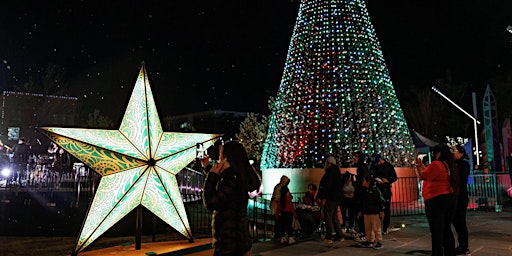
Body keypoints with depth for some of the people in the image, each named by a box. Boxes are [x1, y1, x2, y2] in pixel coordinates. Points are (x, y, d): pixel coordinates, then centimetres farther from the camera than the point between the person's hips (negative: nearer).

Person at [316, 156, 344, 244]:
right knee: (334, 217, 18)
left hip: (330, 198, -10)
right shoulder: (337, 172, 18)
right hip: (337, 198, 10)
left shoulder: (330, 172, -13)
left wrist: (323, 198, -19)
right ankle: (339, 236, 20)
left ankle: (328, 238, -10)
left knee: (328, 217, -8)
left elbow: (327, 186, -21)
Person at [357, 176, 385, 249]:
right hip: (366, 213, 8)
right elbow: (361, 202, 20)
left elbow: (380, 201, -12)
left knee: (376, 228, -3)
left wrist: (382, 211, -13)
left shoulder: (375, 189, -11)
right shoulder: (364, 191, 11)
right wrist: (360, 211, 21)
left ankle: (379, 242, 5)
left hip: (374, 213, -8)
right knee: (367, 229, 13)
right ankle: (370, 241, 23)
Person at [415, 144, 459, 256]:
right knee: (447, 230, 15)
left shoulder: (435, 164, -15)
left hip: (437, 201, -9)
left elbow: (421, 176, -9)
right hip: (450, 199, 9)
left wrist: (417, 166, 7)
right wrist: (421, 164, 27)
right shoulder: (449, 165, 13)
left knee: (436, 232, -4)